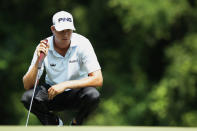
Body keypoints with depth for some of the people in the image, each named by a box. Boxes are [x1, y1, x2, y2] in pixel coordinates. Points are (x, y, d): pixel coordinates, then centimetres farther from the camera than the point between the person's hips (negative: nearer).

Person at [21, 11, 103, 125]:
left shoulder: (82, 43, -16)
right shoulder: (44, 47, -13)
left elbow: (98, 80, -23)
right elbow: (27, 85, -15)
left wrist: (65, 85, -31)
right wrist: (38, 60, -31)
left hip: (76, 92, -1)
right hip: (52, 93, 1)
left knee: (93, 95, -34)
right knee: (27, 97, -27)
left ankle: (76, 123, -2)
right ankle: (54, 123, 1)